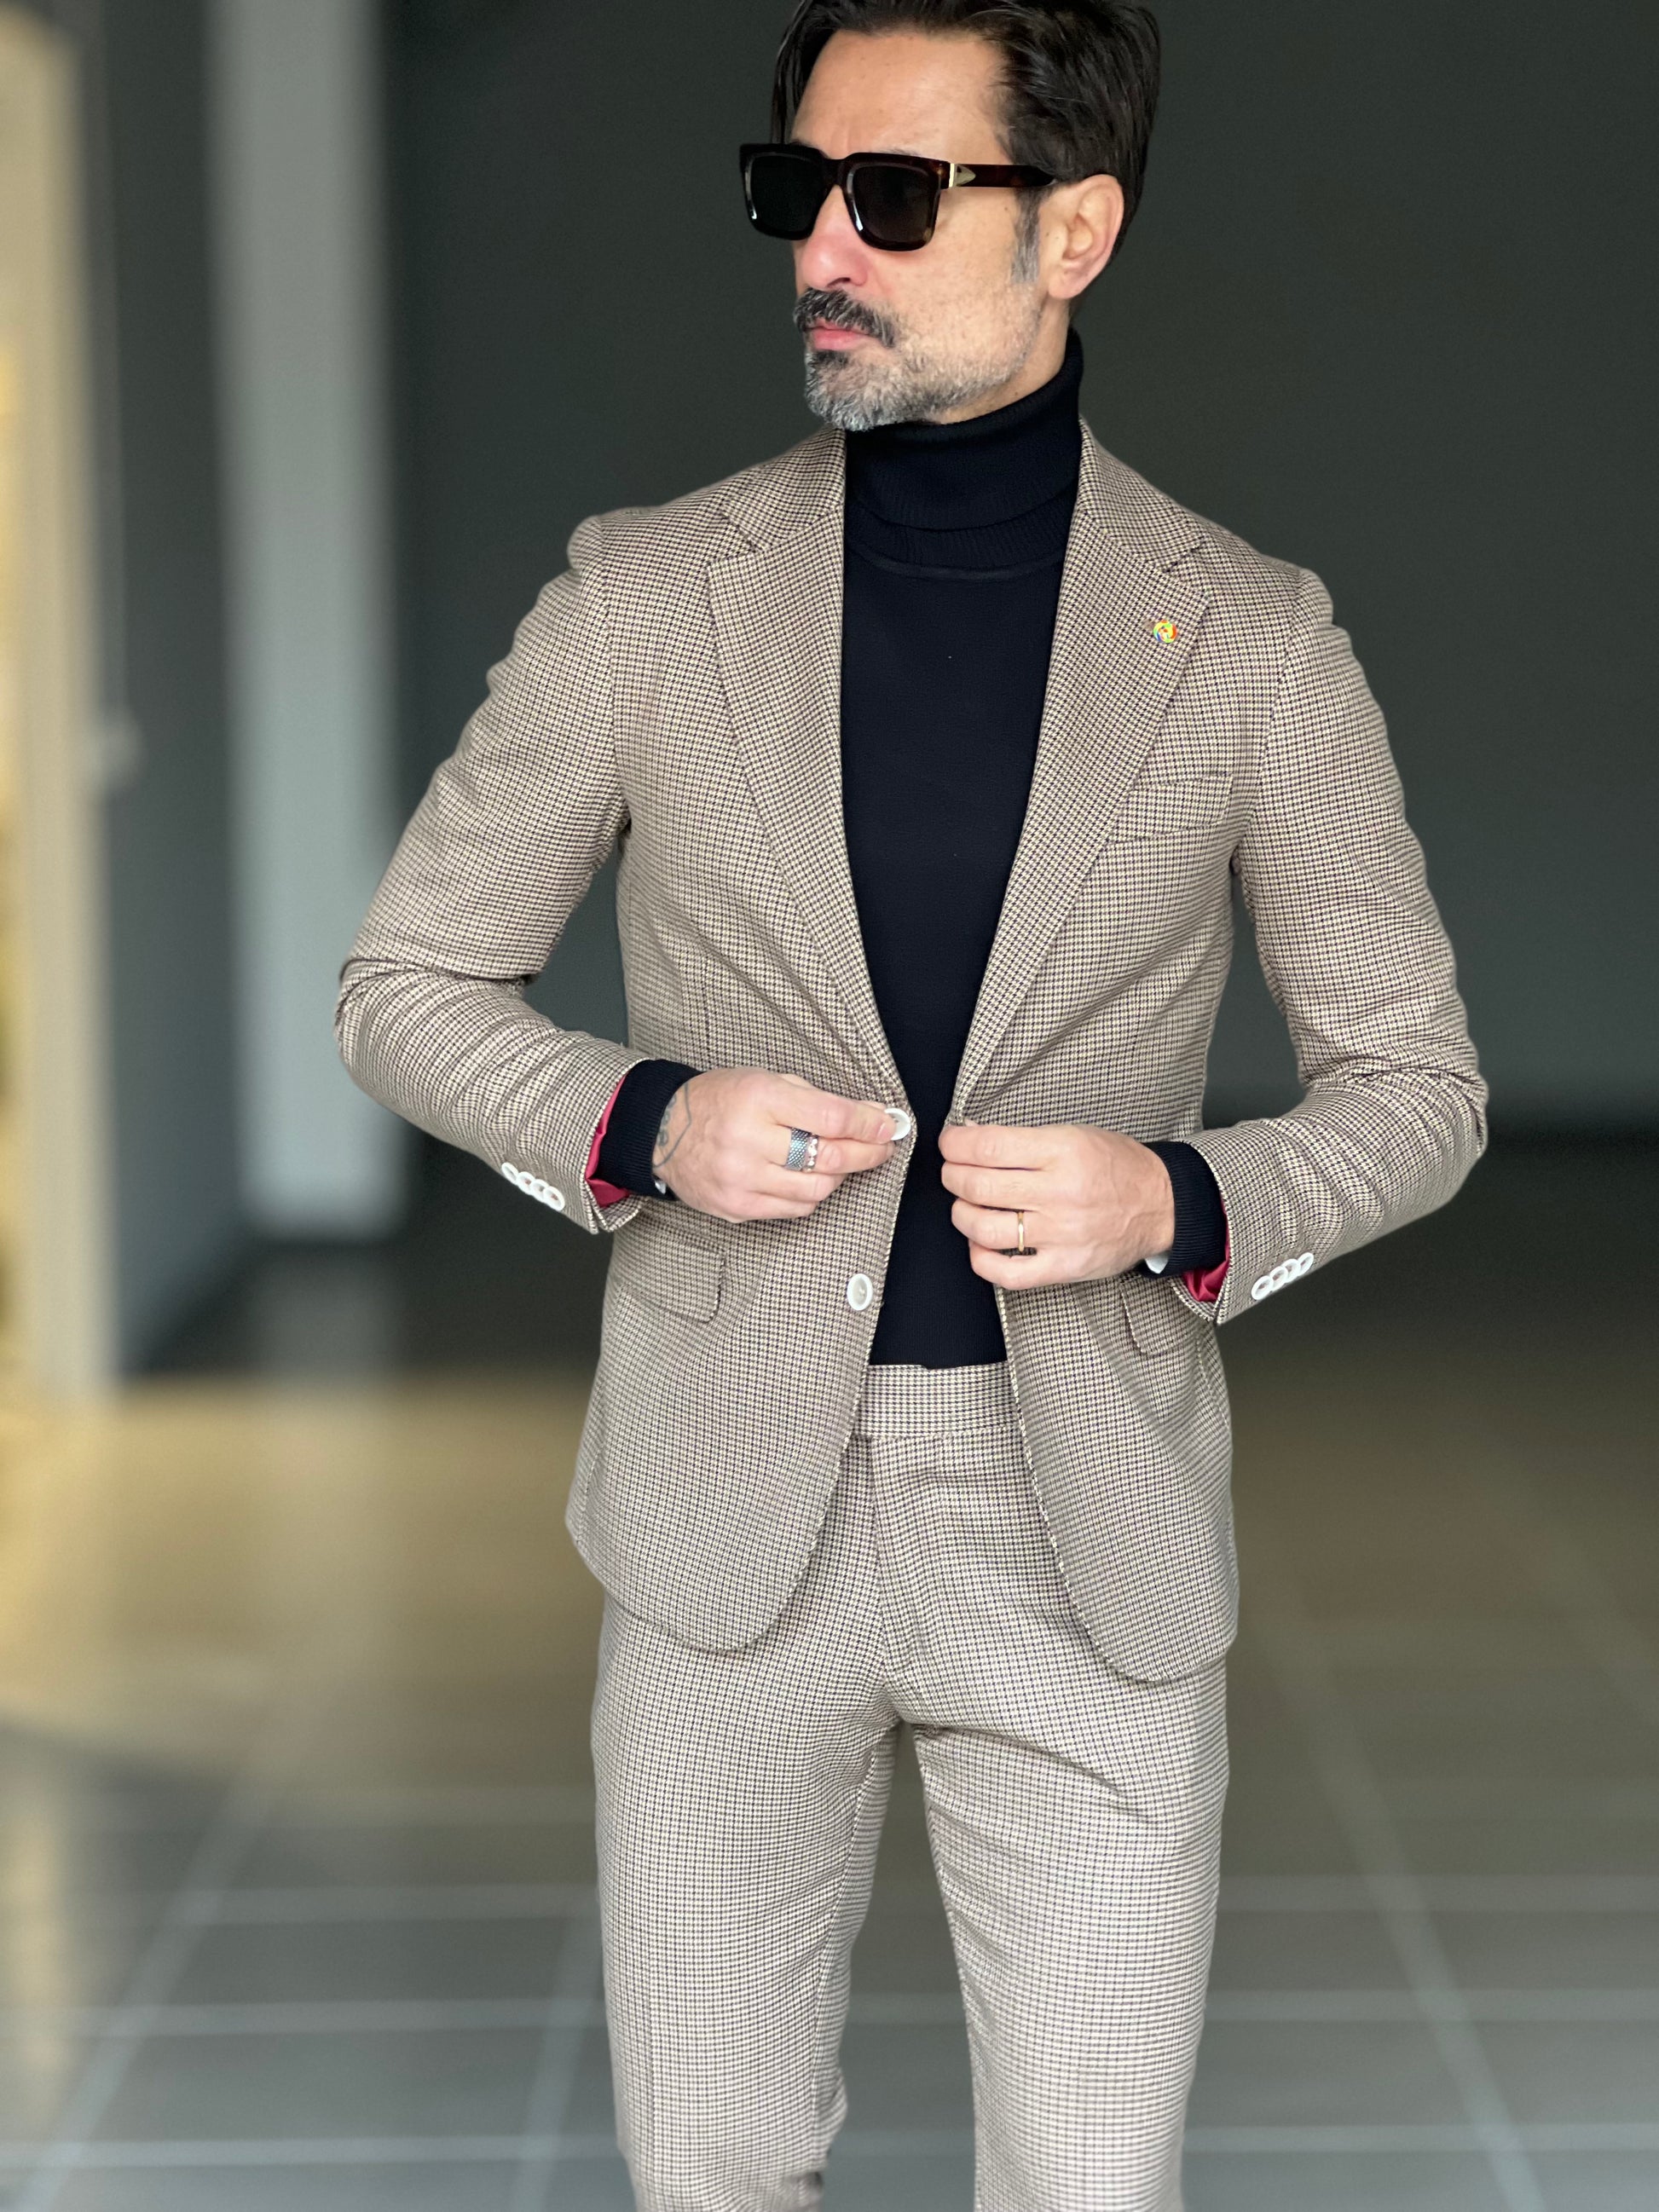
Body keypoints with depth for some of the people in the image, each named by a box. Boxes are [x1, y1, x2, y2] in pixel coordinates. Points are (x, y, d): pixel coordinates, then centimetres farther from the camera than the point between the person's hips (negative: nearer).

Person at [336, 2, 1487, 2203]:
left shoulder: (1252, 641, -3)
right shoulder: (648, 595, -2)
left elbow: (1415, 1083, 4)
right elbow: (407, 986, 6)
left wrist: (1179, 1201, -16)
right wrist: (641, 1126, -13)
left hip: (1086, 1524, -1)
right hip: (731, 1514, 1)